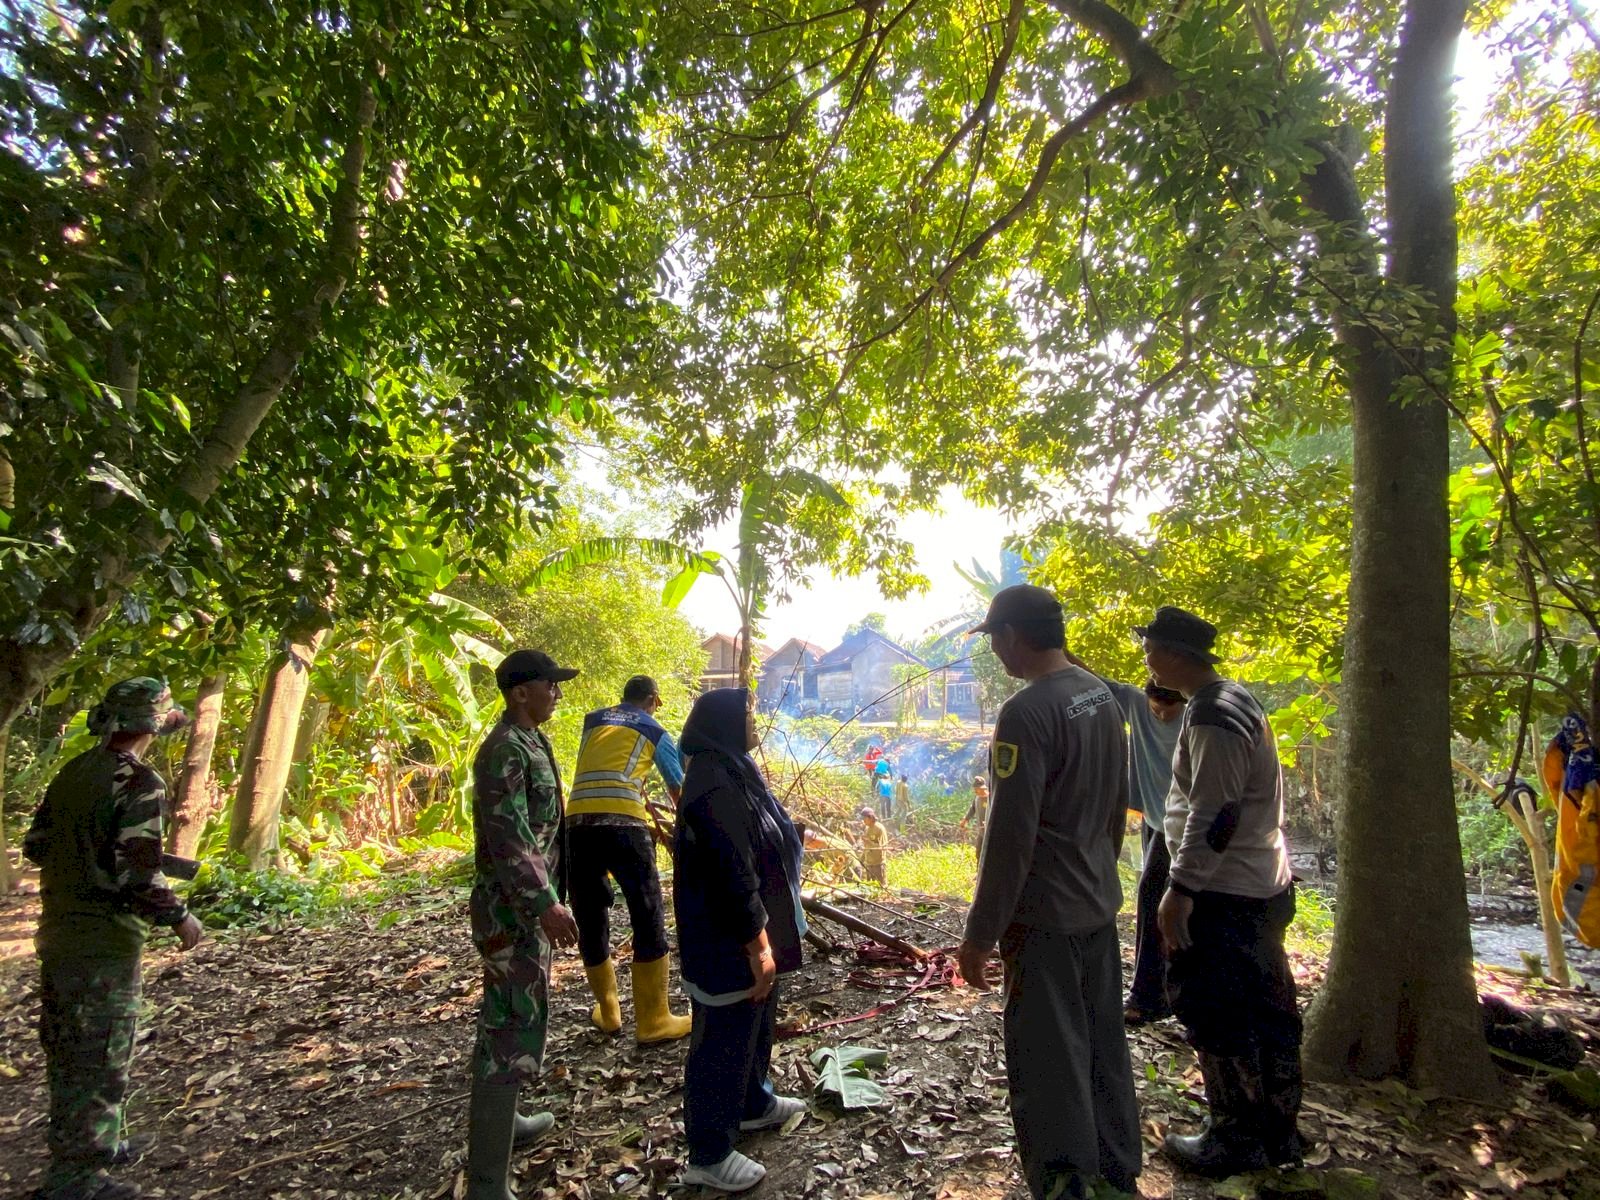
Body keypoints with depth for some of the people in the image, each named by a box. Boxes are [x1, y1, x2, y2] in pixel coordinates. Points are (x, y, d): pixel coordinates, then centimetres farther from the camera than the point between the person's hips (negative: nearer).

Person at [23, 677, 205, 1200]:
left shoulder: (71, 773, 5)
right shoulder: (139, 782, -20)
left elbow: (35, 846, 14)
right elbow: (139, 875, -24)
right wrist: (179, 917, -11)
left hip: (57, 934, 8)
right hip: (105, 942, -8)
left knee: (68, 1050, 20)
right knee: (99, 1059, 4)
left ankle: (100, 1142, 37)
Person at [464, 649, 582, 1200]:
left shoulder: (530, 743, 11)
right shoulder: (505, 750, -19)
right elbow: (508, 838, -27)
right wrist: (545, 904, -32)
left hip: (527, 906, 10)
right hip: (514, 911, -10)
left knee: (510, 1019, 22)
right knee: (511, 1033, -6)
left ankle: (502, 1122, 39)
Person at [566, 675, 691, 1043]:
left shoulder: (592, 720, 24)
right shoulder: (655, 731, 16)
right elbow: (679, 788, 25)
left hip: (577, 823, 4)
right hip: (623, 824, -4)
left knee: (590, 921, 15)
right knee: (648, 920, 6)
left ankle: (608, 1012, 29)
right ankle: (653, 1020, 10)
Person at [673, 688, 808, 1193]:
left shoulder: (734, 770, 8)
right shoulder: (714, 782, -25)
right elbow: (729, 872, -27)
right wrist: (757, 944, -22)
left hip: (754, 930, 10)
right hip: (728, 942, -10)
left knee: (755, 1024, 26)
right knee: (723, 1039, 5)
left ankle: (754, 1104, 46)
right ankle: (708, 1155, 21)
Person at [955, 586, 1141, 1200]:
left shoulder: (1026, 713, -22)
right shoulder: (1102, 695, 4)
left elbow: (1010, 835, -23)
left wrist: (980, 934, -15)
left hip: (1044, 917, -9)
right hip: (1099, 904, 9)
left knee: (1050, 1062, 3)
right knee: (1104, 1045, 19)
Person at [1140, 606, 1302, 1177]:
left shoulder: (1212, 717, -22)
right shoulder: (1234, 697, 10)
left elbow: (1213, 815, -25)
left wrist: (1180, 889, -20)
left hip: (1225, 894, -10)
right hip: (1264, 886, 10)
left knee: (1216, 1017, 4)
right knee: (1265, 1010, 19)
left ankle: (1236, 1141, 18)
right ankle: (1277, 1132, 33)